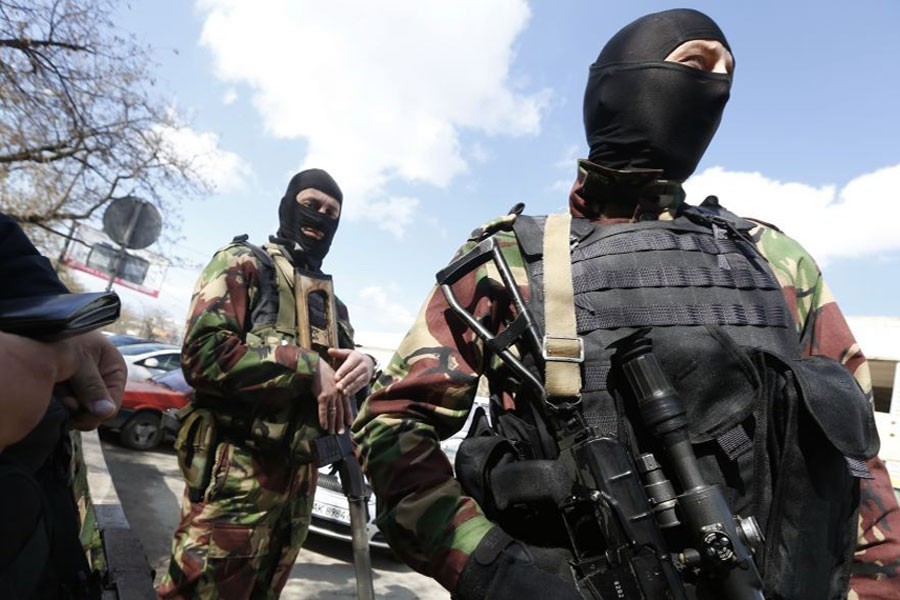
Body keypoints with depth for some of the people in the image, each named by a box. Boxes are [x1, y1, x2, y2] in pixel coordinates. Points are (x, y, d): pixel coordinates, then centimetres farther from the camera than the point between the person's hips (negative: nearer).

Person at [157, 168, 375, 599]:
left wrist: (362, 367, -9)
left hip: (299, 477, 7)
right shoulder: (243, 263, -2)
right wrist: (307, 368, -17)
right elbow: (203, 353, -18)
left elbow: (338, 375, 15)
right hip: (236, 472, -7)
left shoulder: (332, 302, 18)